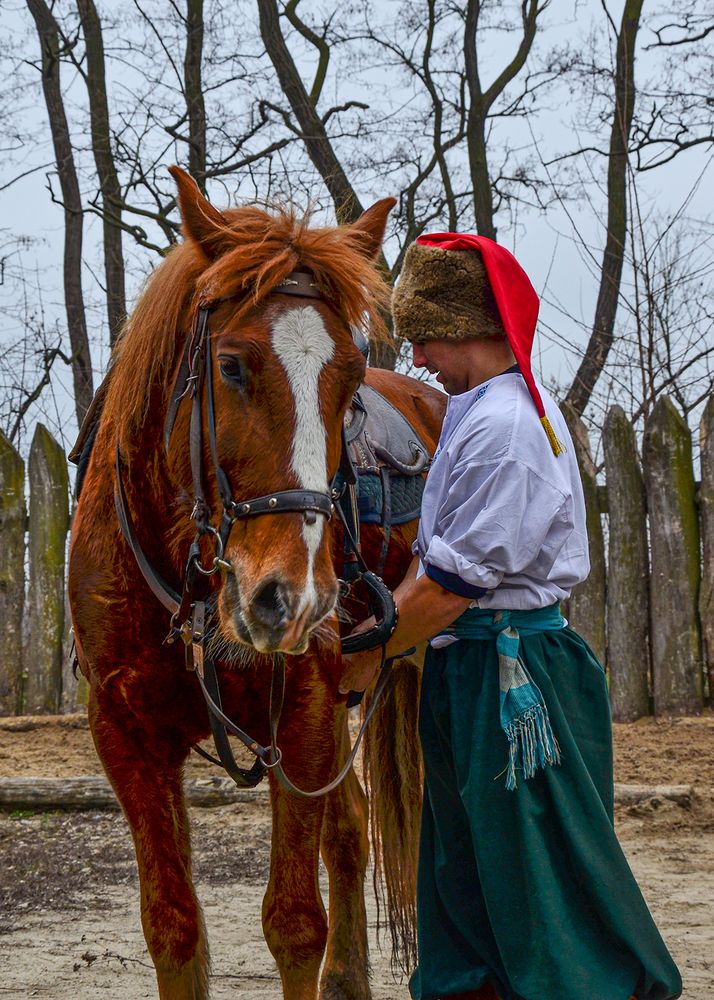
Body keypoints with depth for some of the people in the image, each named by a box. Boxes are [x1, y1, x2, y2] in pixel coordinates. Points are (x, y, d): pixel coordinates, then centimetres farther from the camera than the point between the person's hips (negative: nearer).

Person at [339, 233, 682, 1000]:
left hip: (509, 673, -10)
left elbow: (451, 585, -21)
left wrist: (369, 658, -9)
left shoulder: (502, 426, -21)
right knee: (464, 871, 16)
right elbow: (432, 555, 16)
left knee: (537, 874, -2)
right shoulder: (477, 410, 12)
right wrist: (376, 630, 9)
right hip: (470, 670, 10)